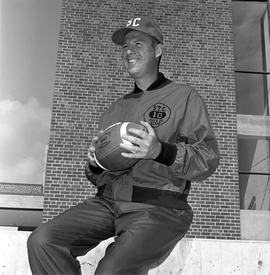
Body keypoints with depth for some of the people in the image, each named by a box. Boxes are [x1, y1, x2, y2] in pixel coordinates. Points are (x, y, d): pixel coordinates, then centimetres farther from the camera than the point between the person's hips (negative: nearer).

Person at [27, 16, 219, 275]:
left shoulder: (184, 96, 5)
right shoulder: (115, 108, 21)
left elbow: (208, 160, -6)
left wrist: (161, 151, -23)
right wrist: (94, 164, -1)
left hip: (158, 207, -5)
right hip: (107, 202, 5)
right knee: (41, 241, -16)